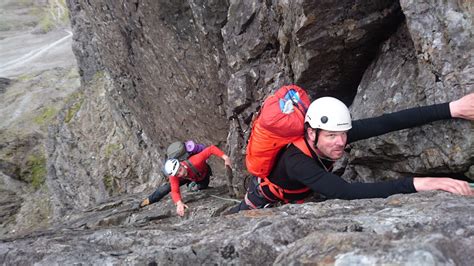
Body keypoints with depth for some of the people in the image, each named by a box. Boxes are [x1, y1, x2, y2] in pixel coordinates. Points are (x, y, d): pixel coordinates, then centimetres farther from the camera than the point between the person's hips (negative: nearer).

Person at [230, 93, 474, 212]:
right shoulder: (296, 162, -48)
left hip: (292, 197, 6)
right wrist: (416, 184, -69)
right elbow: (346, 193, -62)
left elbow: (388, 123, -39)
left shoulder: (333, 135, -32)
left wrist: (453, 108, -46)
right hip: (265, 198, -6)